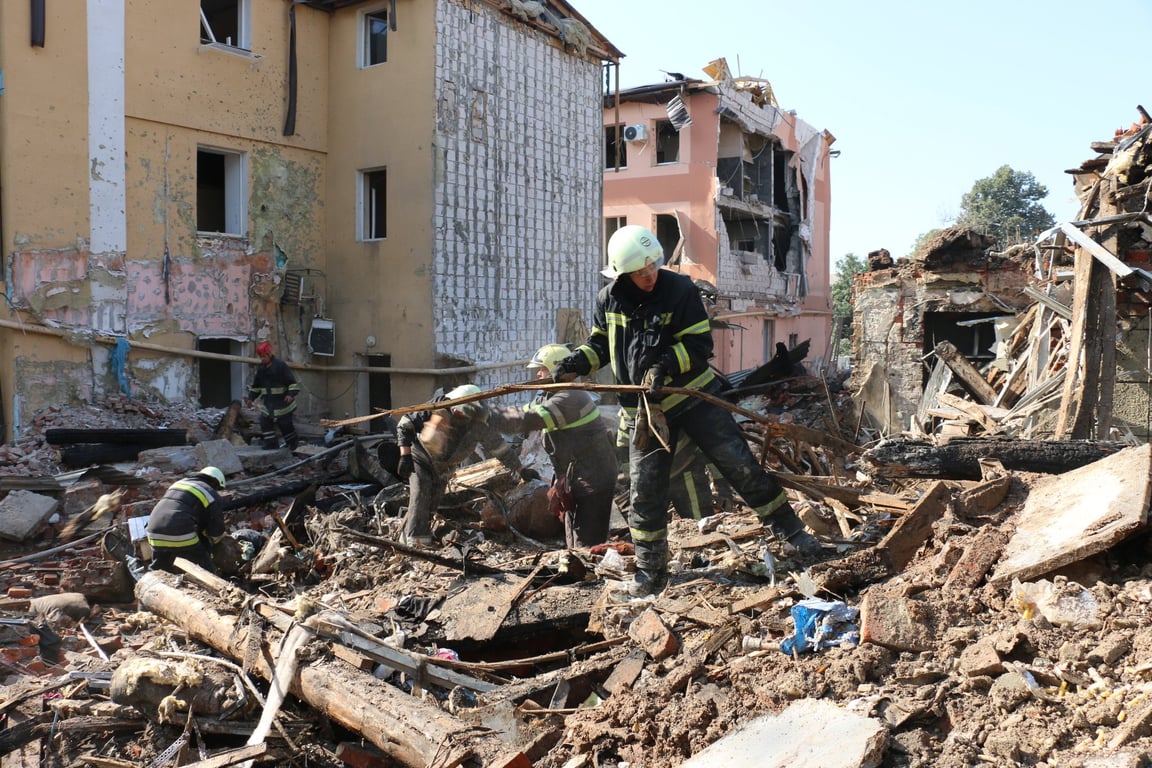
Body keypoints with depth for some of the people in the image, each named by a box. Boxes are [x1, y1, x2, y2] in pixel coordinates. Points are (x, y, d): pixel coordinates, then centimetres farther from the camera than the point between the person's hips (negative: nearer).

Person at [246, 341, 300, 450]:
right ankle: (271, 444, 8)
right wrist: (251, 398, 9)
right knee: (265, 422, -1)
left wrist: (291, 394, -25)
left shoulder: (280, 365, -13)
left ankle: (292, 441, 23)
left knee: (285, 423, 2)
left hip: (282, 401, -6)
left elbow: (293, 381, -14)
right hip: (267, 402, 6)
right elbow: (256, 385, 17)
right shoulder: (260, 368, 7)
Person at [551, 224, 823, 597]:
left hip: (695, 396, -2)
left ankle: (790, 529, 17)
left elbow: (700, 345, -12)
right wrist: (576, 363, -7)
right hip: (647, 408, 2)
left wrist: (664, 365, -28)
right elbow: (600, 343, 12)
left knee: (740, 465, -1)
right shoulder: (608, 300, -2)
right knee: (645, 492, 3)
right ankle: (650, 572, 18)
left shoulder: (680, 290, -12)